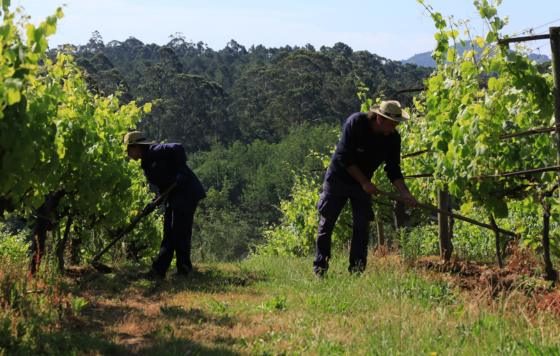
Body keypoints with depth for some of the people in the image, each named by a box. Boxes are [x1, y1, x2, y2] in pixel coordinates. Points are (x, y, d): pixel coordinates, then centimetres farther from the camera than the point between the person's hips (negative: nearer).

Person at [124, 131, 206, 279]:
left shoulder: (155, 151, -11)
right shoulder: (146, 162, 17)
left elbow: (178, 148, -23)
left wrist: (181, 173, -24)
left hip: (186, 193, -10)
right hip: (174, 197, 10)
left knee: (180, 233, -8)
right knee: (169, 234, 10)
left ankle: (184, 270, -3)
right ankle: (159, 270, 14)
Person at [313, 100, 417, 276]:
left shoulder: (393, 138, -11)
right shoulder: (355, 123, -24)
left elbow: (393, 169, -4)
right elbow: (344, 157, -23)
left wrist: (405, 193, -18)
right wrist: (364, 183, -22)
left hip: (363, 183, 4)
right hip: (338, 177, -3)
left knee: (362, 226, -5)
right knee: (326, 223, 0)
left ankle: (356, 271, 1)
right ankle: (319, 269, 10)